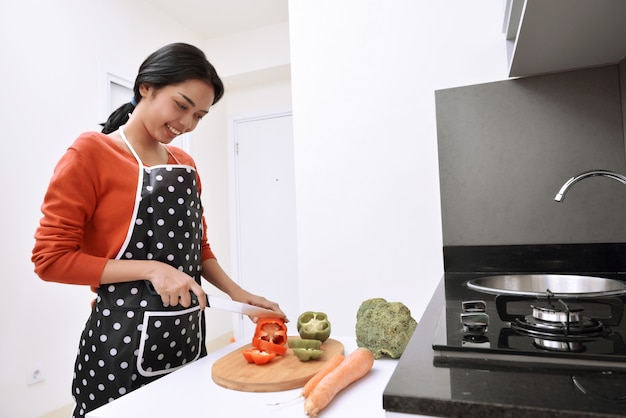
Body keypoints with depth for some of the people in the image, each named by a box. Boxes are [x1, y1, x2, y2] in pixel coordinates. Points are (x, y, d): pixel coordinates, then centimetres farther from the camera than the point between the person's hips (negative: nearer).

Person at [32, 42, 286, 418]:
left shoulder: (186, 165, 8)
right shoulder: (92, 152, -9)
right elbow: (51, 257, -11)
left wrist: (237, 293, 1)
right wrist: (151, 268, -20)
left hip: (188, 334, 6)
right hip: (123, 341, -5)